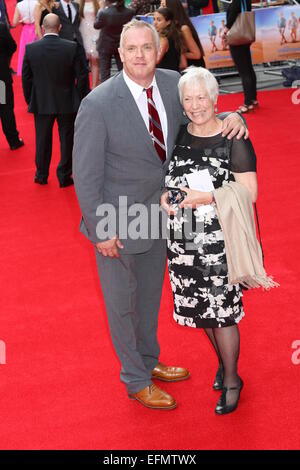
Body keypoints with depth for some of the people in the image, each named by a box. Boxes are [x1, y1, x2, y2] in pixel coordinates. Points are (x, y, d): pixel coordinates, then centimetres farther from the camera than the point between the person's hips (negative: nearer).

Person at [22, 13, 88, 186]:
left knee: (43, 140, 16)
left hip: (41, 104, 1)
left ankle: (41, 175, 27)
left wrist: (30, 101, 11)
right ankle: (64, 176, 18)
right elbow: (82, 74, -8)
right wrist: (78, 98, 5)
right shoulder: (71, 47, -13)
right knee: (67, 140, 12)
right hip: (67, 104, -1)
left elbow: (26, 78, -1)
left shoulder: (31, 48, -9)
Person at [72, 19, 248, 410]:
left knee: (150, 294, 24)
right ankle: (136, 380, 35)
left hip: (158, 213, 6)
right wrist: (101, 230, -16)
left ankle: (148, 361, 48)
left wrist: (231, 117, -14)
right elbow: (85, 173, -18)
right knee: (122, 301, 13)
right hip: (118, 220, -5)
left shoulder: (174, 84, -8)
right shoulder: (98, 104, -23)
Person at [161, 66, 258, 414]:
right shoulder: (177, 135, 4)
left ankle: (231, 380, 23)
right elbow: (163, 177, 16)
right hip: (182, 240, 5)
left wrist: (205, 198, -20)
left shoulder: (233, 140, -9)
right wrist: (164, 197, -6)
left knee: (221, 311, 1)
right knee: (200, 307, 15)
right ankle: (223, 360, 41)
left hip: (220, 241, -4)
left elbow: (249, 193, -11)